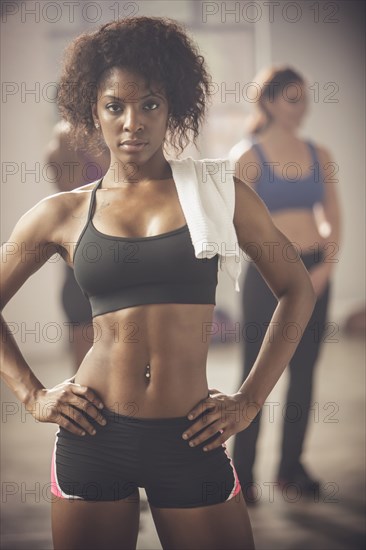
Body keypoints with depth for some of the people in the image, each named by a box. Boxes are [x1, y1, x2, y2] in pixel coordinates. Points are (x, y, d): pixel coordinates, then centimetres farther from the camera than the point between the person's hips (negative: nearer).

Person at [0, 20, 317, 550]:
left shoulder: (219, 192, 3)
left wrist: (250, 400, 4)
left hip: (191, 442, 0)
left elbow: (297, 290, 10)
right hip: (93, 436, 1)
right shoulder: (63, 213, 4)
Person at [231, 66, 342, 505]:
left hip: (314, 274, 5)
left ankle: (291, 466, 19)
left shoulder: (319, 155, 8)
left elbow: (332, 217, 9)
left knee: (304, 372, 8)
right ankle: (242, 474, 6)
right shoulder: (250, 158, -5)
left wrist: (325, 267, -4)